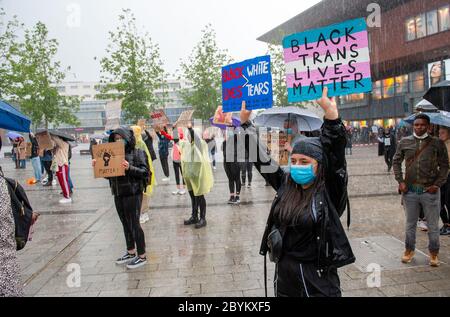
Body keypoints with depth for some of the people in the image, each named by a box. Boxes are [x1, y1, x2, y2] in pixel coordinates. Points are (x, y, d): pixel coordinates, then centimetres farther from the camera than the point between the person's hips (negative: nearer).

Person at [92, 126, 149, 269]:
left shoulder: (137, 153, -6)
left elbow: (145, 172, -13)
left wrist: (130, 168, -26)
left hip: (133, 194, -6)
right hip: (118, 194, 6)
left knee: (134, 224, -1)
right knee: (126, 224, 16)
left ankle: (142, 256, 12)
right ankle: (130, 252, 30)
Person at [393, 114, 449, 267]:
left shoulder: (437, 143, 0)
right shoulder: (405, 142, 4)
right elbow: (396, 161, 9)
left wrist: (438, 184, -8)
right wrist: (400, 181, 0)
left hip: (430, 191, -1)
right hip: (409, 190, 2)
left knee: (433, 225, 9)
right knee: (410, 224, 14)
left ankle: (433, 254, 24)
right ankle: (409, 250, 29)